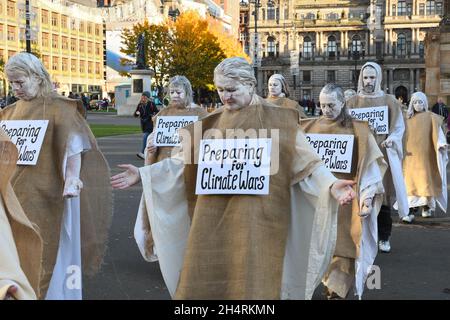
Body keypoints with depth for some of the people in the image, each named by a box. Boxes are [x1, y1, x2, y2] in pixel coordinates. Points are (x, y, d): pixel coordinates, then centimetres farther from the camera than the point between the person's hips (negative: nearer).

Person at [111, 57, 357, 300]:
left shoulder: (277, 120, 0)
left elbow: (307, 161, -3)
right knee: (205, 280, 3)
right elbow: (184, 161, 16)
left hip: (255, 218, -4)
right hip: (213, 218, 4)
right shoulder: (212, 123, 12)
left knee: (250, 281, -4)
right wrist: (142, 174, 11)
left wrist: (331, 185, -20)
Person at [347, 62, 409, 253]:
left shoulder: (390, 101, 6)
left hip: (383, 154, 0)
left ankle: (384, 237, 11)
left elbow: (399, 126, 5)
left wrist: (391, 139, -14)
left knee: (383, 194, 0)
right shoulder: (353, 102, 9)